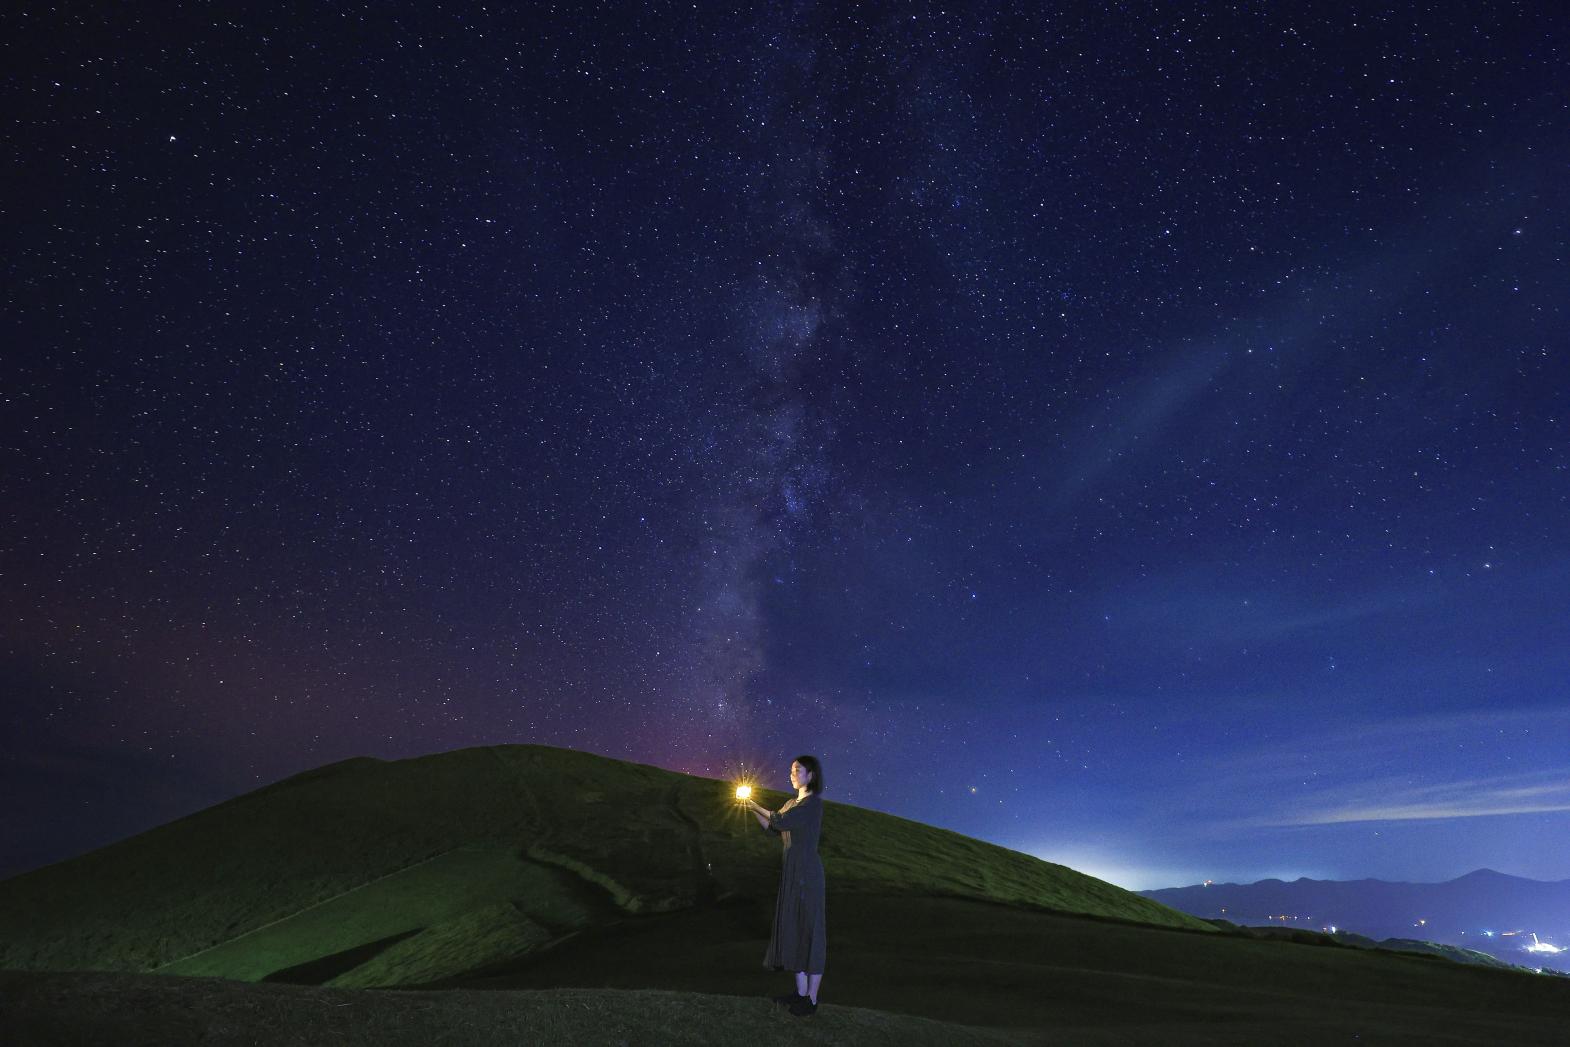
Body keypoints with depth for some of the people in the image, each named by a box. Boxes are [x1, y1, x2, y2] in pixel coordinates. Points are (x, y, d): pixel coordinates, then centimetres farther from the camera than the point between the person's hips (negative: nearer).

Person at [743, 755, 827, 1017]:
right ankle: (801, 992, 23)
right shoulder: (793, 803, 14)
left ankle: (811, 999, 9)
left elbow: (780, 820, -20)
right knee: (794, 929, 12)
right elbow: (771, 828, 14)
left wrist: (756, 806, -6)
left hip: (807, 872, -9)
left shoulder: (814, 802, -12)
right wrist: (753, 810, 1)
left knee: (809, 931, 0)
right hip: (791, 870, 9)